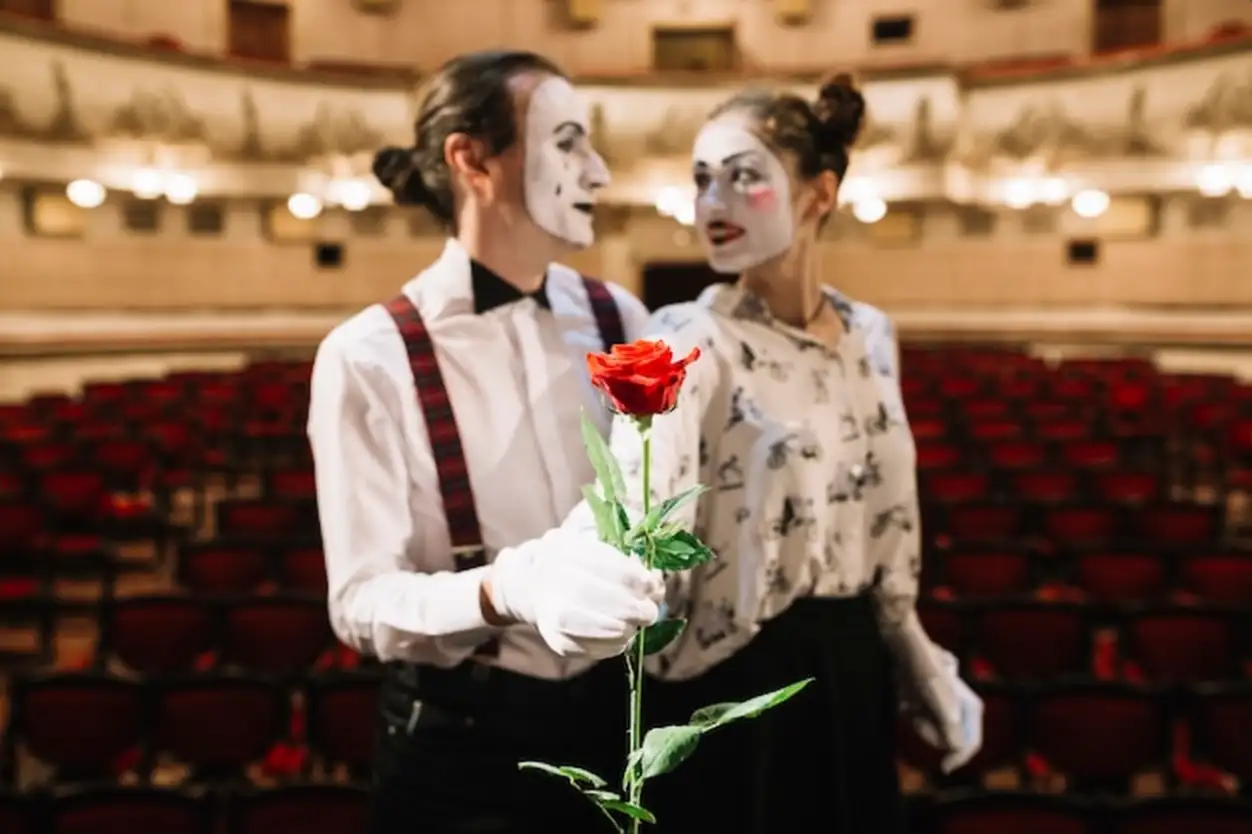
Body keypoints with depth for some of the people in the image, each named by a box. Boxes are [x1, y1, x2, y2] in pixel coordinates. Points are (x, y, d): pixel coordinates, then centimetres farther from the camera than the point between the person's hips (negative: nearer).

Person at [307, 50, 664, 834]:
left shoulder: (619, 320, -2)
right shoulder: (369, 356, -14)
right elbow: (362, 601, -17)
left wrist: (651, 567, -14)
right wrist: (506, 588, -33)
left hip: (613, 716, 4)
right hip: (461, 741, -3)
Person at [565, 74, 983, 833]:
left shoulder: (868, 335, 4)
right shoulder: (690, 343, -14)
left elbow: (881, 534, 12)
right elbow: (638, 491, -34)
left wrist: (923, 670, 15)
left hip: (851, 681, 6)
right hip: (733, 693, -5)